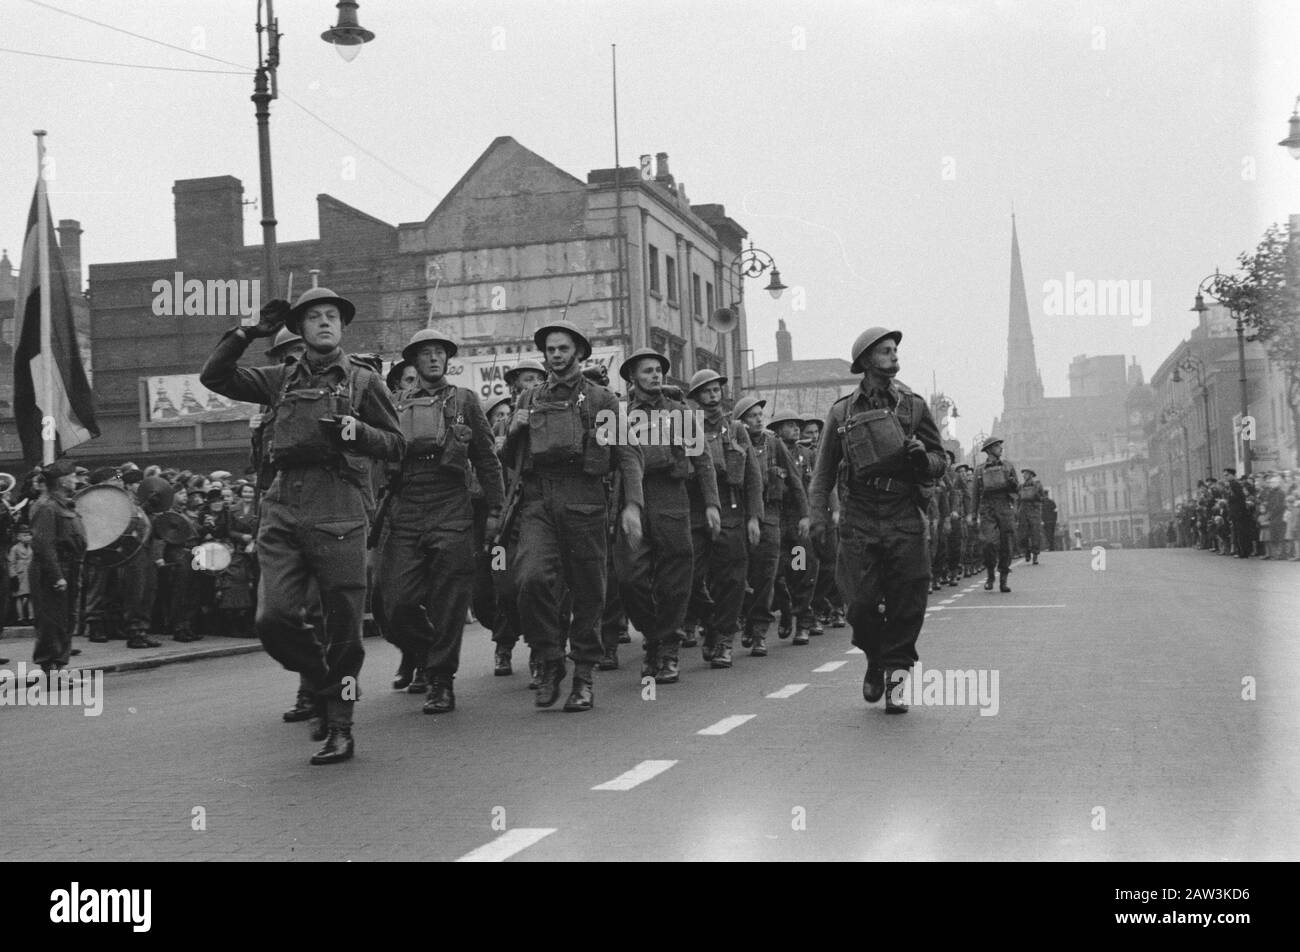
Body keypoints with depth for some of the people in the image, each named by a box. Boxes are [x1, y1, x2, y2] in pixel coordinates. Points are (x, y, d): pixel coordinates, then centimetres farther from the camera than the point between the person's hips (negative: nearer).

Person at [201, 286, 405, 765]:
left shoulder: (363, 380, 8)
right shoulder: (282, 380, 16)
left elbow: (396, 445, 6)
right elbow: (214, 376, 15)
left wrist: (354, 431, -11)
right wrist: (250, 333, 8)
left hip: (338, 516, -3)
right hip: (283, 514, 3)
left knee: (342, 629, 0)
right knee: (272, 619, -7)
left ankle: (340, 727, 11)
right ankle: (326, 679, 20)